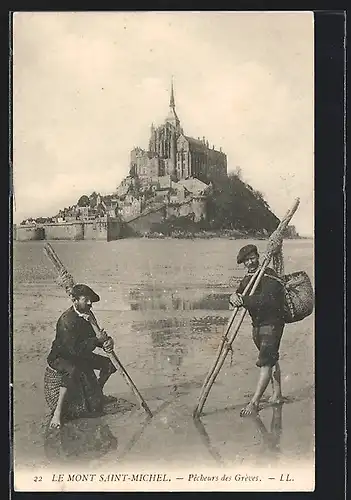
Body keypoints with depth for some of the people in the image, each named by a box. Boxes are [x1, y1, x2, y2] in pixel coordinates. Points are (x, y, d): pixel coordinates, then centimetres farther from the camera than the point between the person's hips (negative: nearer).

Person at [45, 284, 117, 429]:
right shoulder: (66, 320, -30)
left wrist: (106, 342, -21)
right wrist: (98, 340, -28)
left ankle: (98, 394, 33)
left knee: (109, 363, 8)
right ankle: (57, 412, -29)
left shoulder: (88, 315, -4)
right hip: (60, 358, -9)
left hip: (81, 356, 9)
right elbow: (74, 349, -34)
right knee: (73, 372, -40)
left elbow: (93, 337, 2)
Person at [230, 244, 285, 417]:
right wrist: (234, 296, -23)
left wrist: (243, 300, -34)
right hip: (257, 325, 9)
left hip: (272, 324, -9)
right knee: (271, 359, 19)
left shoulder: (270, 276, -17)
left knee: (266, 362, -12)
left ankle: (254, 403, -14)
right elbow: (239, 294, 1)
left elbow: (266, 300, -31)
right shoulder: (248, 277, 10)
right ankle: (277, 395, 31)